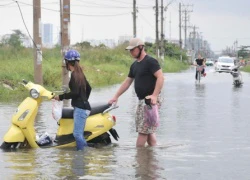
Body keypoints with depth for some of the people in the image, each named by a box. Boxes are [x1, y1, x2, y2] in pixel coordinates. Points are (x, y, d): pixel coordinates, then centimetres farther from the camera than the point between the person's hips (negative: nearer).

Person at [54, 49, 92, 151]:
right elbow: (88, 88, 26)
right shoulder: (80, 73, 14)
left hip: (80, 108, -10)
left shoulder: (74, 75, -13)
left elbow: (75, 93, -21)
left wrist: (61, 97, -13)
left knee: (77, 134, -11)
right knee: (79, 134, 11)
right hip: (83, 106, 10)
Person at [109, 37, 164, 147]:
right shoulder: (134, 65, 18)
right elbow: (127, 82, 23)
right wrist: (116, 96, 20)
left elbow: (160, 77, -19)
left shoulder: (150, 62, -9)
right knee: (149, 131, 8)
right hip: (141, 100, 9)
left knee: (143, 131, -9)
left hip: (150, 100, -9)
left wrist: (154, 95, -27)